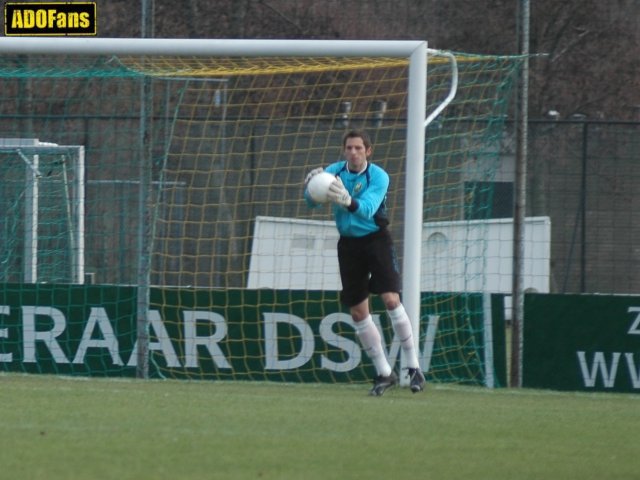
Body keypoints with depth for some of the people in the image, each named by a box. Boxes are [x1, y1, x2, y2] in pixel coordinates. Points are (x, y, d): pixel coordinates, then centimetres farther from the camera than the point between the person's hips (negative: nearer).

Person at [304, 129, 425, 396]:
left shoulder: (378, 177, -14)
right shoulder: (334, 171, -3)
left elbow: (367, 209, -29)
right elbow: (311, 202, -12)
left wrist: (348, 201, -50)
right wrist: (311, 187, -35)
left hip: (375, 239, -4)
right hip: (348, 243, 4)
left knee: (391, 299, -18)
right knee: (358, 312, 3)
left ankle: (413, 367, -9)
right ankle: (384, 373, 14)